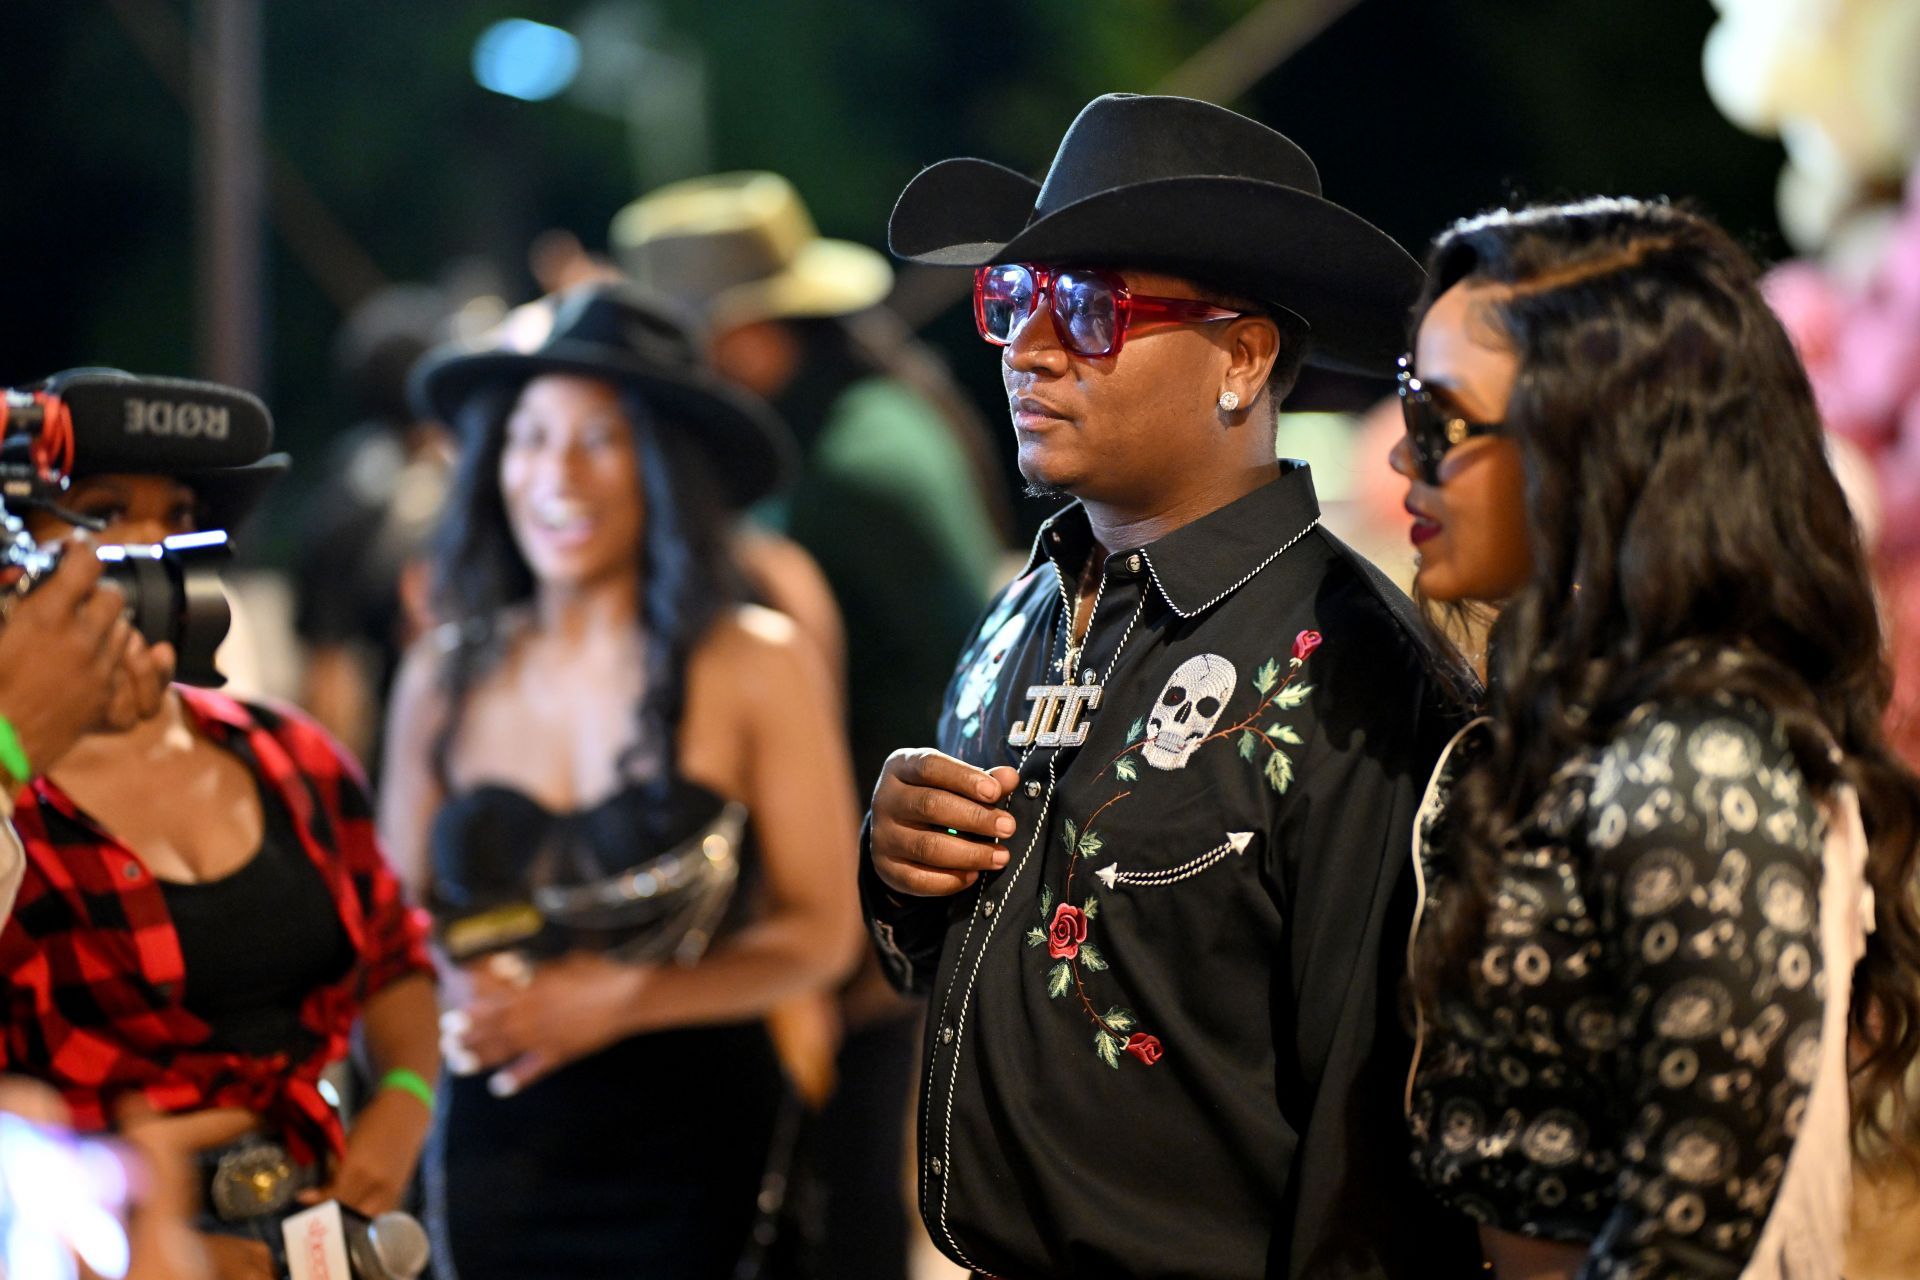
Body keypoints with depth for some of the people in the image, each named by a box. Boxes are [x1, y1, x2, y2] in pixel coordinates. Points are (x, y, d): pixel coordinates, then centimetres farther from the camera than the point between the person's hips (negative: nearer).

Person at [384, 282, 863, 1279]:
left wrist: (612, 1002, -15)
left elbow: (821, 934, -6)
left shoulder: (757, 669, -5)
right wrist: (465, 995, -12)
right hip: (498, 1148, 2)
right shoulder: (444, 676, 4)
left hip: (697, 1145, -2)